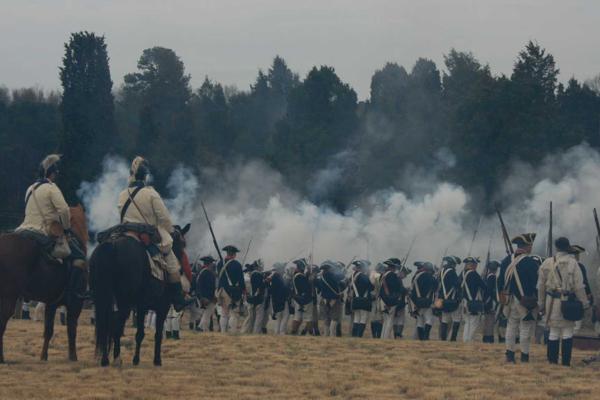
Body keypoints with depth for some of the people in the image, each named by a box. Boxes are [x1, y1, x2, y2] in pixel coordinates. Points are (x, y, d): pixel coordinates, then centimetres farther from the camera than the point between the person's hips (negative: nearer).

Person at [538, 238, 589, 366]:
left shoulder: (547, 263, 4)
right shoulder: (572, 263, -7)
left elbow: (541, 285, 7)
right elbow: (579, 286, -8)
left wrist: (542, 303, 15)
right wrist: (584, 303, 1)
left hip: (552, 302, 3)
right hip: (568, 302, -3)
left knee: (553, 331, 11)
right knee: (567, 332, 4)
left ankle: (552, 361, 11)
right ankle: (566, 362, 2)